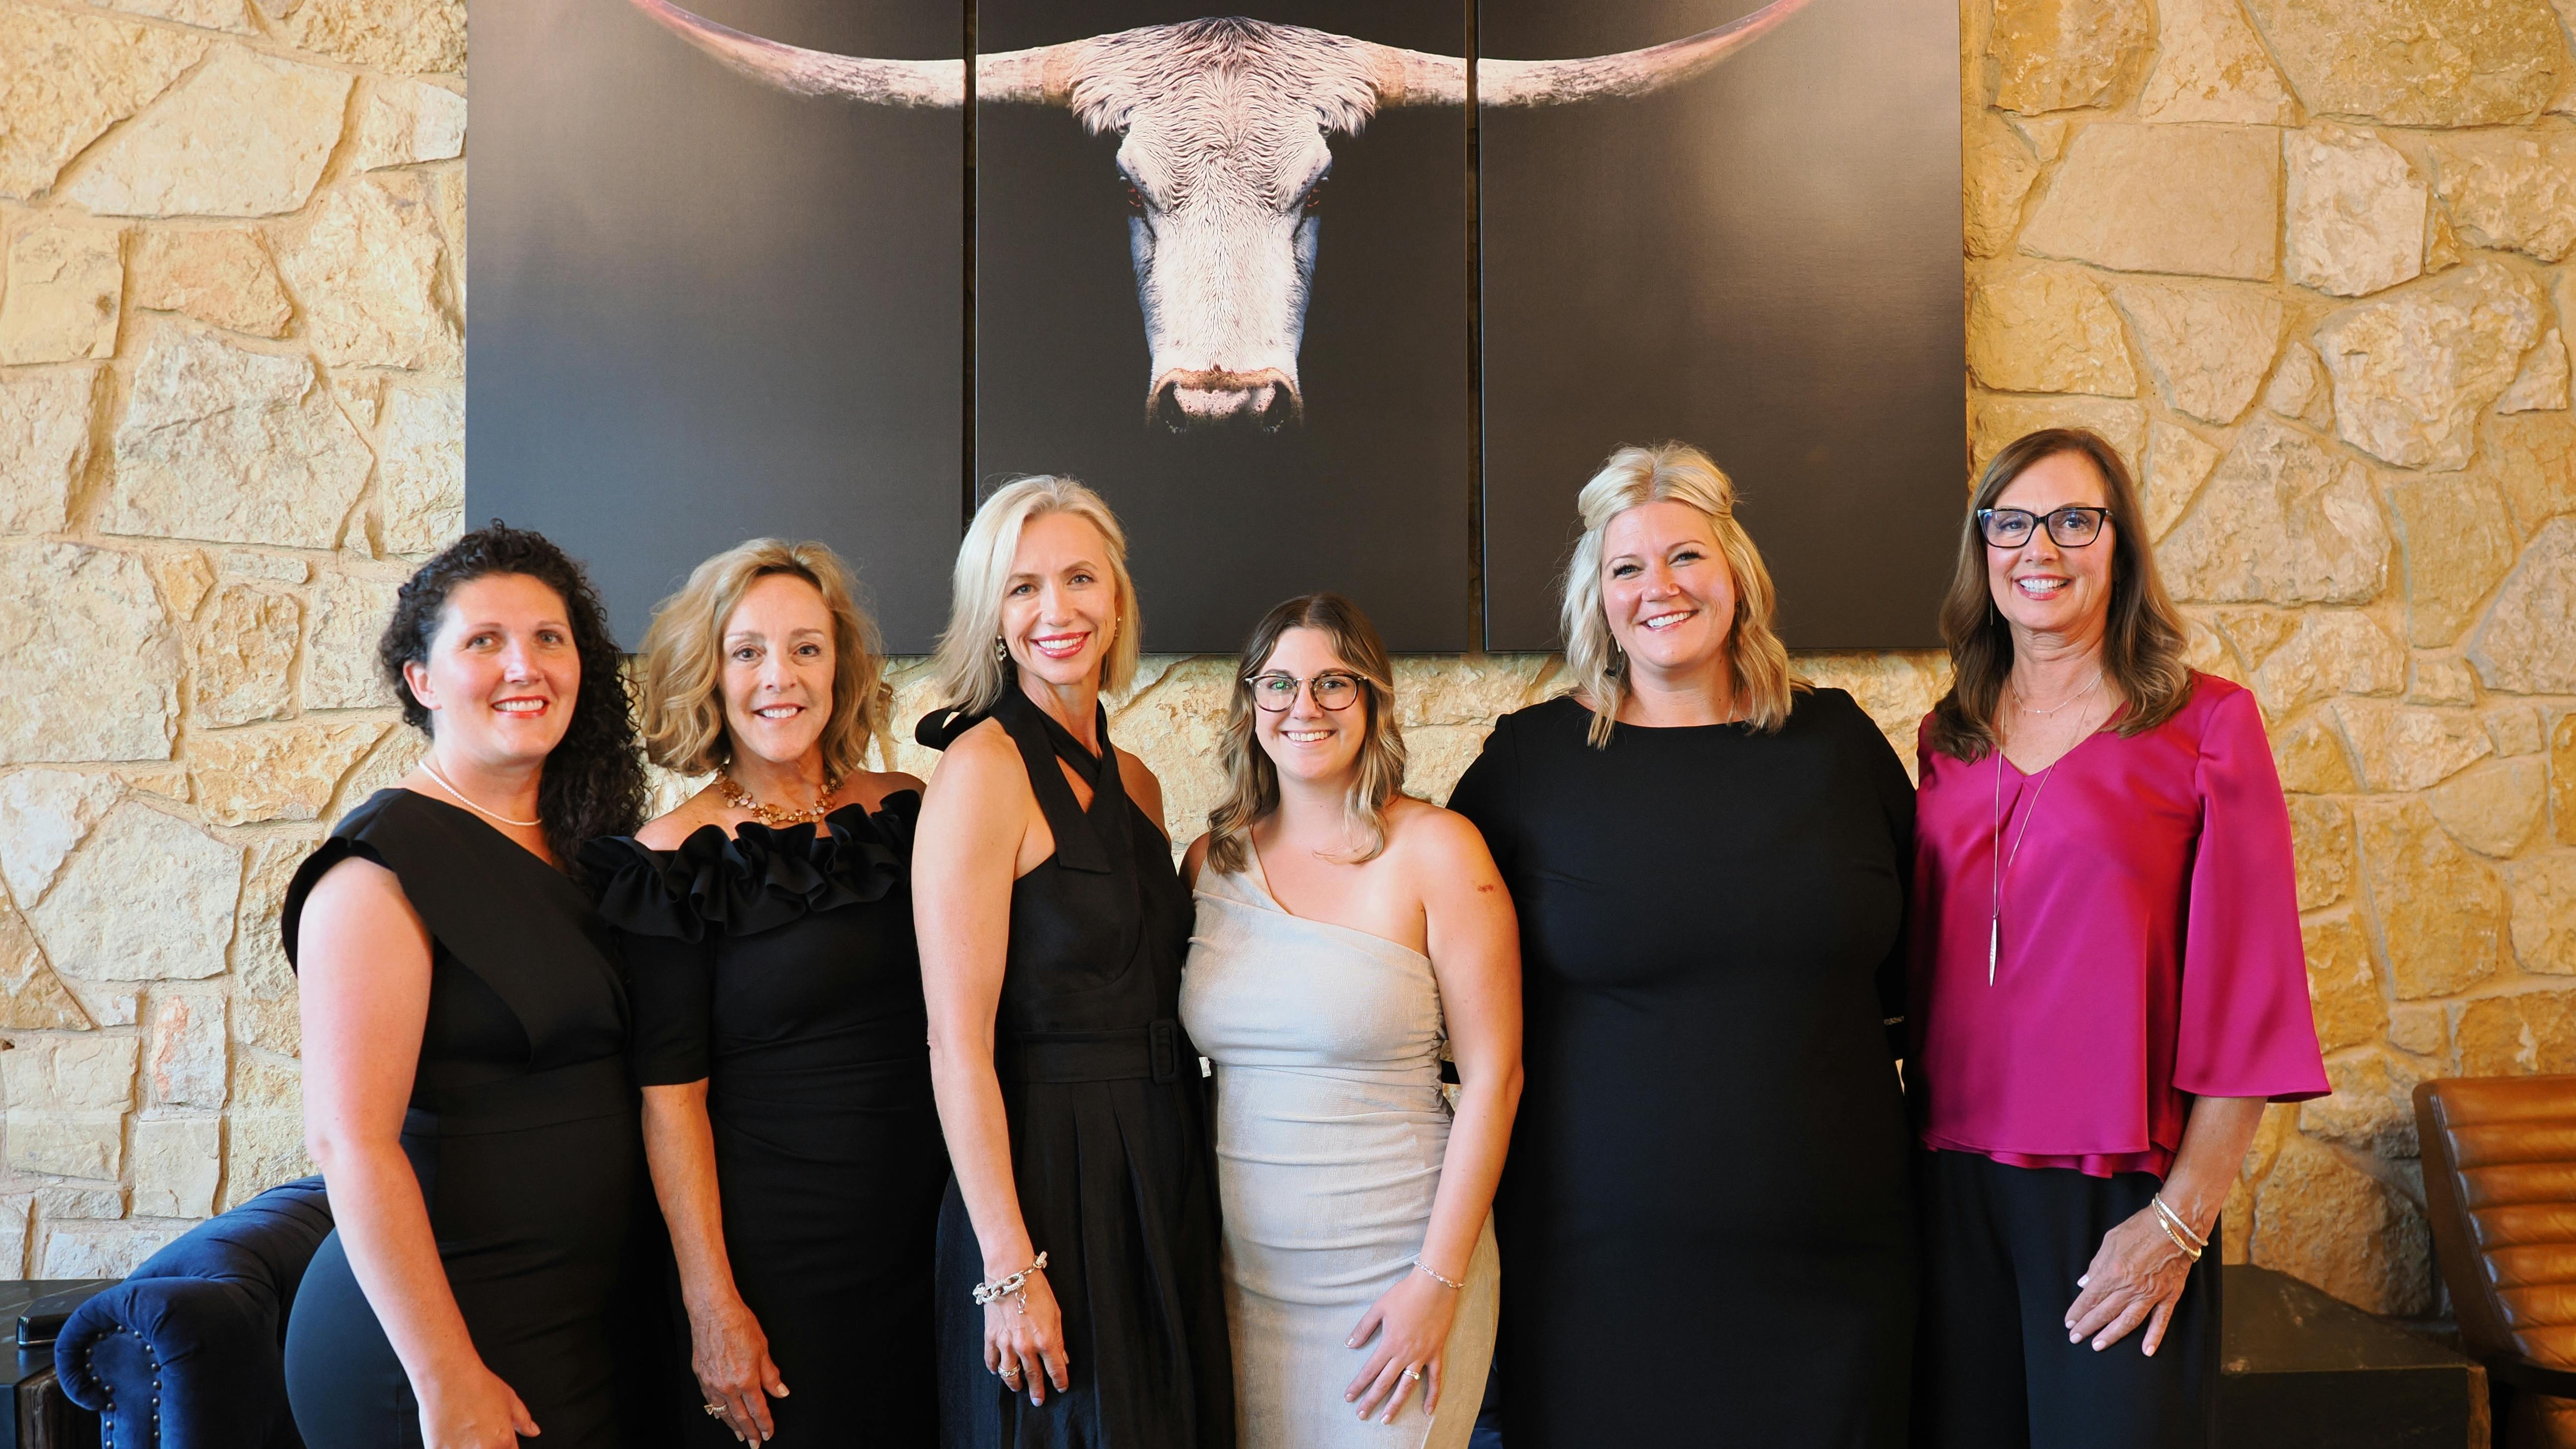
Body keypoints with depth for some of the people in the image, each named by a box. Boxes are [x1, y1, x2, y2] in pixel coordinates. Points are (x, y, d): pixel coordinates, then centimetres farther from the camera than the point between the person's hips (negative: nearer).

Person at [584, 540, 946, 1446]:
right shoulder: (681, 858, -8)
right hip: (770, 1250, -4)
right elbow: (670, 1093, -9)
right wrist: (711, 1303, -12)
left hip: (924, 1235, 4)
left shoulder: (908, 812, 3)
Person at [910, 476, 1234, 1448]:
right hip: (1047, 1176, -7)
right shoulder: (984, 769, -13)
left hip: (1161, 1176, 7)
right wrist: (1009, 1272, -19)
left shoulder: (1135, 784, 10)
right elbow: (958, 1045, -17)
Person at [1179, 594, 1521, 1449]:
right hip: (1246, 1272, 4)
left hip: (1393, 1272, -3)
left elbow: (1493, 1076, -9)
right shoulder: (1212, 860, 4)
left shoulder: (1434, 850, -8)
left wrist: (1440, 1281, -12)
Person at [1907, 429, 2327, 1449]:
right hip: (1953, 1181, 4)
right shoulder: (1949, 738, 9)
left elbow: (2247, 993, -6)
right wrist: (1914, 1154, 7)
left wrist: (2182, 1218, -10)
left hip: (2119, 1200, -4)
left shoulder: (2207, 726, -4)